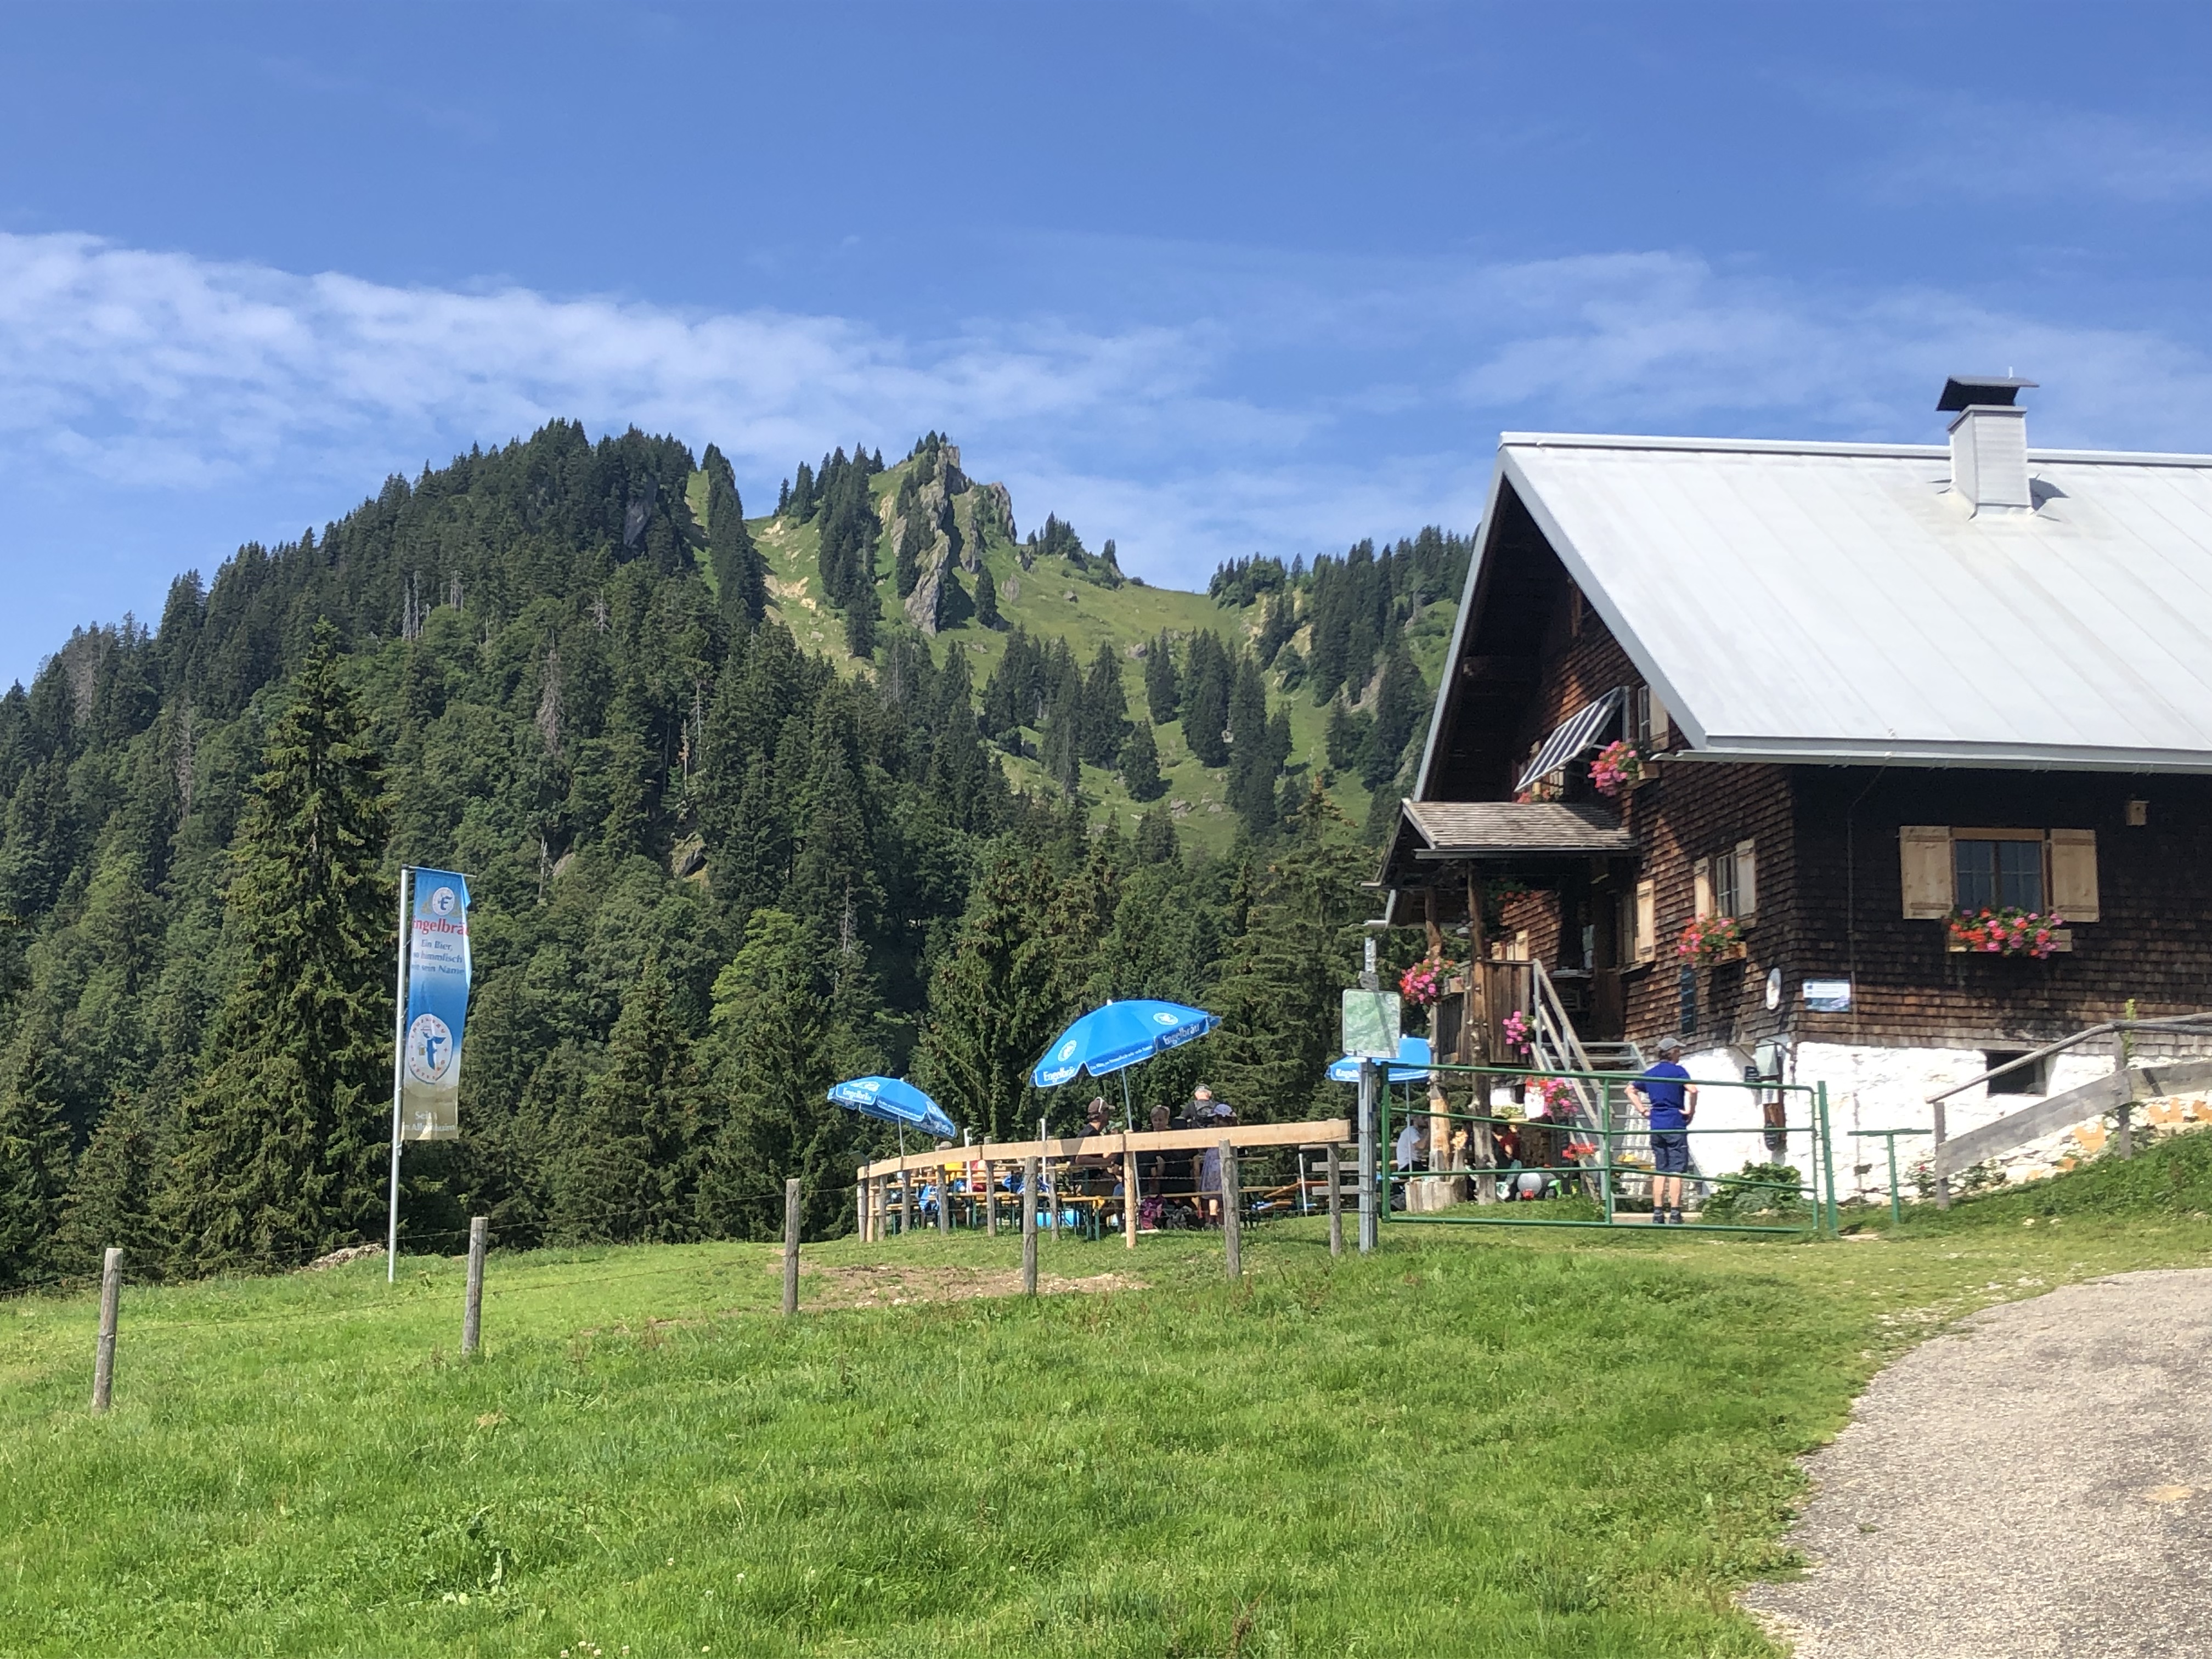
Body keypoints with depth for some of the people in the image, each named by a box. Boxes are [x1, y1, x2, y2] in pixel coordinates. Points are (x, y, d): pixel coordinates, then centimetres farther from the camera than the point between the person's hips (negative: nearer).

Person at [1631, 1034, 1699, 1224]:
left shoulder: (1650, 1074, 12)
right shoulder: (1678, 1071, -7)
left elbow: (1631, 1090, 21)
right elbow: (1693, 1090, -23)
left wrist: (1642, 1108, 14)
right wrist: (1691, 1111, -10)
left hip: (1657, 1127, 6)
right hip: (1676, 1126, -6)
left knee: (1660, 1171, 9)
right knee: (1676, 1172, -3)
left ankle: (1658, 1214, 8)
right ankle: (1675, 1214, -6)